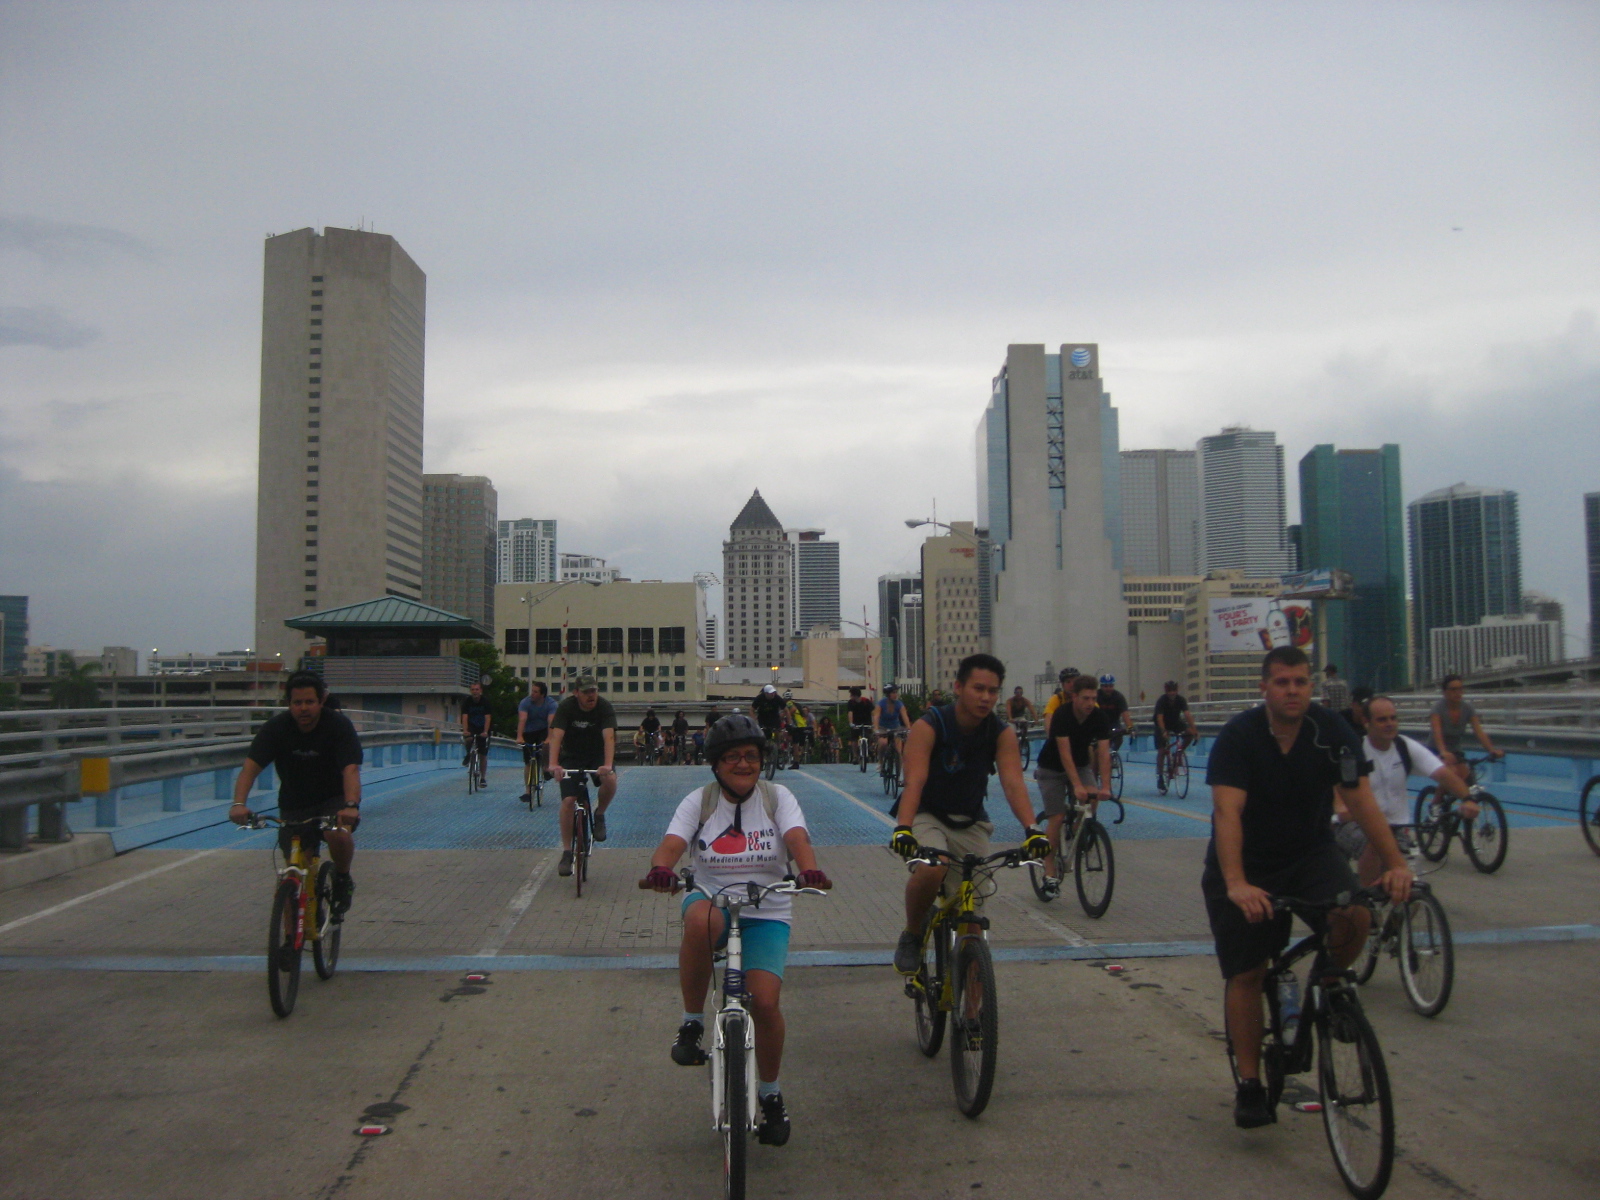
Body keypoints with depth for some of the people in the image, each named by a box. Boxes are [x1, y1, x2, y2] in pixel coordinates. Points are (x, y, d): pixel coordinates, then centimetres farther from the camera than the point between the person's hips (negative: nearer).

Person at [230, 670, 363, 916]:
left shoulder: (339, 725, -18)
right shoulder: (276, 727, -12)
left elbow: (351, 769, -30)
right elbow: (250, 767, -23)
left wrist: (350, 805, -48)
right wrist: (239, 804, -41)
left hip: (334, 800, -2)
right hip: (293, 805, 2)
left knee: (338, 834, -33)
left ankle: (343, 880, -3)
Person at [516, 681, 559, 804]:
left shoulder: (551, 704, -20)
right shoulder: (525, 702, -19)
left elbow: (551, 721, -33)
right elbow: (522, 720, -33)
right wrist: (519, 737, -48)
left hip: (543, 730, -1)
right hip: (529, 732, 1)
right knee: (529, 763, -2)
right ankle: (528, 791, 4)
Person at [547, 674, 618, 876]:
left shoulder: (605, 707, -19)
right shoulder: (566, 707, -18)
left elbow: (609, 737, -31)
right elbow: (556, 736, -29)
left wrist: (608, 765, -47)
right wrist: (553, 764, -46)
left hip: (597, 756, 0)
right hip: (571, 757, 0)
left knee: (610, 780, -31)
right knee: (568, 801, -13)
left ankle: (599, 814, -1)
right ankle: (566, 852, 0)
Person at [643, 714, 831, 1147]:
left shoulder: (777, 797, 0)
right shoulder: (699, 801, 0)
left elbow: (798, 839, -17)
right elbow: (671, 845, -15)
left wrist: (809, 870, -39)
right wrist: (660, 869, -38)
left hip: (767, 913, 0)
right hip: (712, 899, 0)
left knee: (764, 1001, -16)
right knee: (701, 920, -37)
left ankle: (771, 1094, 12)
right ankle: (692, 1023, -16)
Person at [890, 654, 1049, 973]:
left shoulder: (1003, 734, -10)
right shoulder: (928, 726, -20)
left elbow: (1013, 783, -23)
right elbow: (914, 781, -31)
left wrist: (1031, 829, -39)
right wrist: (903, 828, -47)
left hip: (970, 824, 4)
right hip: (927, 816, -3)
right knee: (931, 870, -32)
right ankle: (911, 936, -6)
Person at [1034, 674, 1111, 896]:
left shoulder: (1100, 717, -18)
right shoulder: (1062, 715, -28)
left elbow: (1103, 753, -23)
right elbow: (1065, 753, -34)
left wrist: (1104, 787, -35)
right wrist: (1077, 786, -43)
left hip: (1081, 765, 3)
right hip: (1052, 769, -3)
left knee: (1092, 800, -23)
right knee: (1056, 818, -11)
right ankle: (1050, 874, -1)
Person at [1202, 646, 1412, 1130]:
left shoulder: (1333, 733, -10)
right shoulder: (1238, 736, -19)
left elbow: (1361, 801, -15)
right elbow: (1227, 812, -29)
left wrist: (1396, 863, -28)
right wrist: (1236, 884, -42)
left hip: (1311, 854, 2)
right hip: (1248, 865, -2)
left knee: (1355, 916, -26)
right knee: (1246, 975, -3)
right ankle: (1249, 1084, 13)